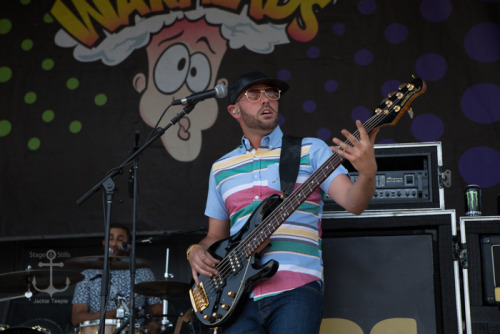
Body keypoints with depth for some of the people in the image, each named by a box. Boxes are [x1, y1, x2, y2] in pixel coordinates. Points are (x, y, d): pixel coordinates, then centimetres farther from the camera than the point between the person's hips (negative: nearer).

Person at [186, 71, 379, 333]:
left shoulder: (311, 150, 6)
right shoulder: (221, 168, 17)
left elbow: (353, 202, -6)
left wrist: (367, 172, -27)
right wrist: (196, 251, 2)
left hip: (296, 290, -3)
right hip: (238, 294, 3)